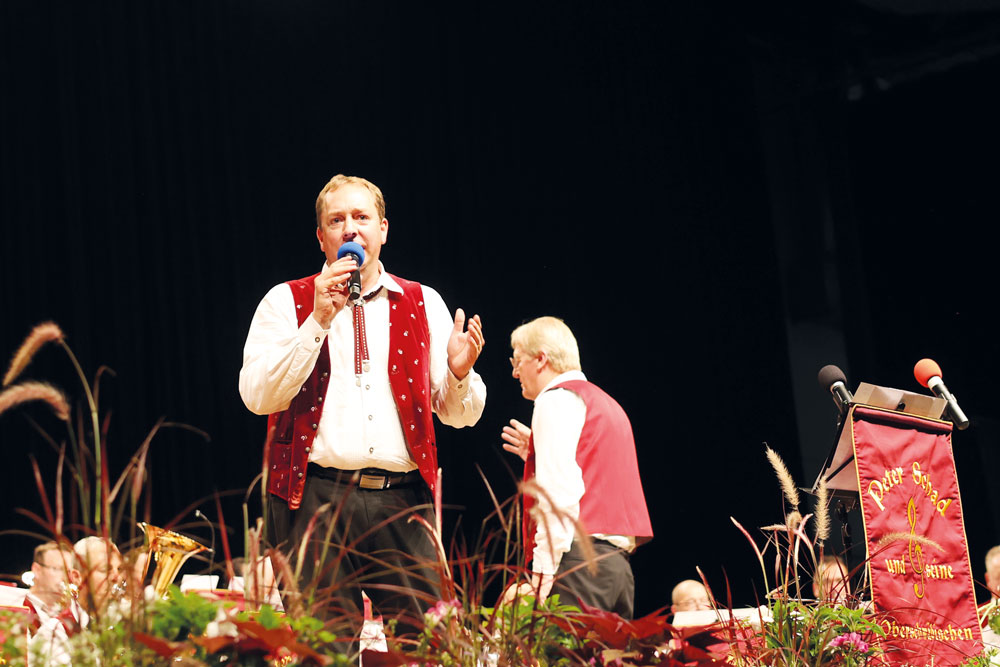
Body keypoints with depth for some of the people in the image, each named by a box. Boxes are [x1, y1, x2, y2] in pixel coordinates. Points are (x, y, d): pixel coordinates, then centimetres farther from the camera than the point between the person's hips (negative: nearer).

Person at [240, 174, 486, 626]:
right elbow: (257, 397, -5)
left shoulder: (424, 304, 15)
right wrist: (318, 321, -10)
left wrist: (459, 372, -10)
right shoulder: (286, 302, 9)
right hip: (315, 498, -2)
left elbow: (461, 415, 13)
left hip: (401, 502, 2)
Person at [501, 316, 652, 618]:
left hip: (579, 560, -9)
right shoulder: (605, 403, 26)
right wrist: (537, 454, 29)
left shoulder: (556, 398, -3)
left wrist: (542, 577, -20)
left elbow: (560, 491, -15)